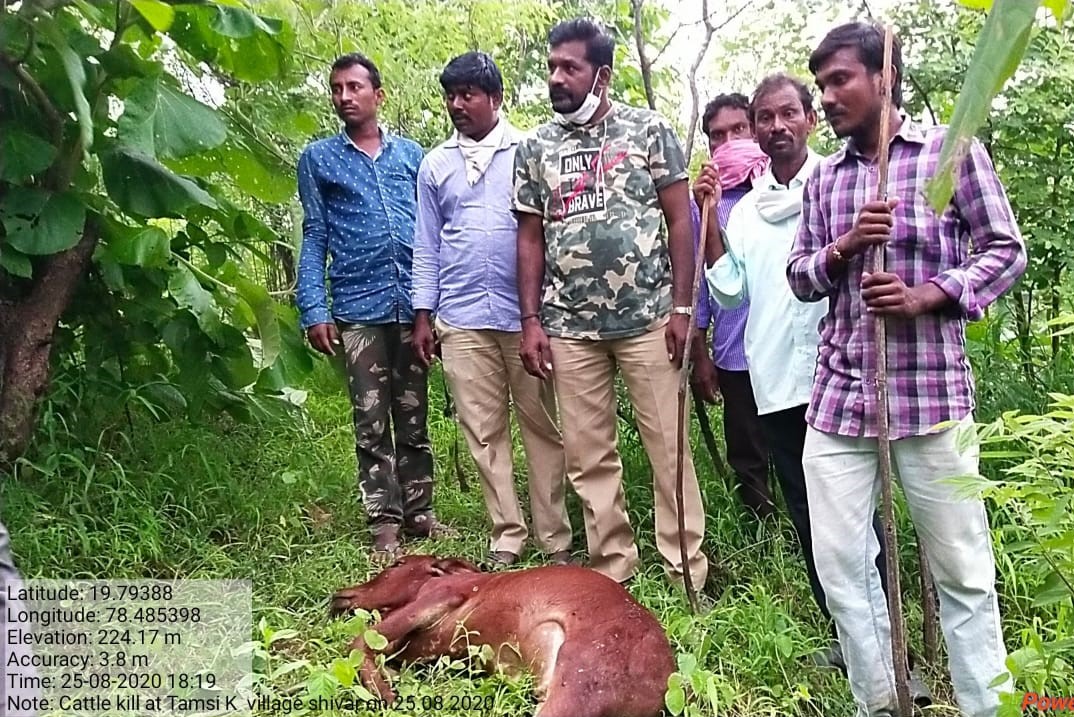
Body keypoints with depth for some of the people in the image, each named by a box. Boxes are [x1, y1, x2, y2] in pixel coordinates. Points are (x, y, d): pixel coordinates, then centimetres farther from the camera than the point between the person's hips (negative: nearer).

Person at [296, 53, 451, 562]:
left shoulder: (411, 154, 14)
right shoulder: (317, 160, 10)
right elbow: (314, 239, 6)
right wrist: (314, 311, -4)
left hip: (414, 303, 2)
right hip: (358, 309, -1)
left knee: (413, 416, 8)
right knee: (372, 422, 2)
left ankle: (418, 510, 17)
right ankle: (385, 522, 8)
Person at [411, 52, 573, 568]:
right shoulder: (434, 165, 13)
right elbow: (427, 247, 15)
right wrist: (423, 315, 9)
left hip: (526, 314, -2)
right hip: (461, 321, 3)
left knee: (543, 427, 2)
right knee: (484, 433, 5)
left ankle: (555, 542, 11)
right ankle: (506, 540, 16)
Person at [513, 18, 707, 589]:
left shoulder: (648, 129, 2)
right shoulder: (535, 148, 9)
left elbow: (680, 218, 1)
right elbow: (530, 237, 11)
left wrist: (681, 307, -6)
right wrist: (531, 321, 3)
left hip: (648, 318, -2)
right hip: (568, 327, 3)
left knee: (669, 446, 2)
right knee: (587, 456, 7)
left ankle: (686, 569, 13)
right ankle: (613, 568, 19)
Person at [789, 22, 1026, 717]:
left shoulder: (953, 150, 1)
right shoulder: (823, 177, 13)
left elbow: (1007, 250, 1)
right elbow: (801, 277, 12)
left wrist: (926, 295, -14)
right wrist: (844, 247, -8)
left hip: (930, 390, -4)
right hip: (838, 396, 4)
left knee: (963, 571, 4)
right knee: (839, 564, 5)